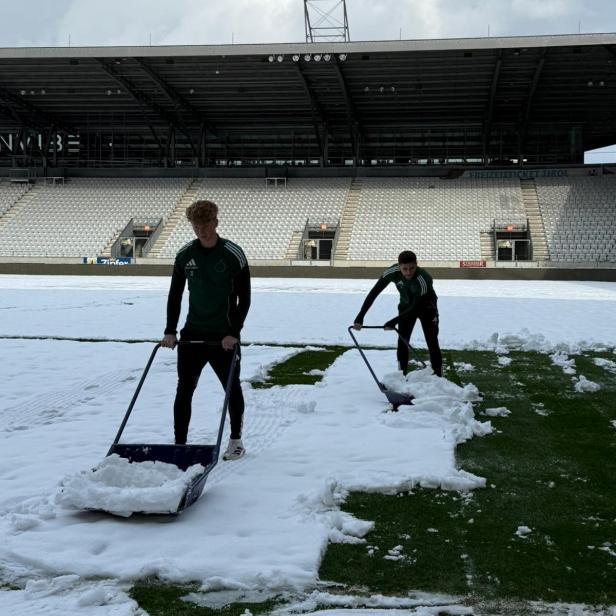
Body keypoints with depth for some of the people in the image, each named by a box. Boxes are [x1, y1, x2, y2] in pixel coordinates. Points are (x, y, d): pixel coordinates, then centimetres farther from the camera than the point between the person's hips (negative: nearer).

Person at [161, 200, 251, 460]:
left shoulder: (234, 254, -10)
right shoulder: (185, 255, 1)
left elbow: (244, 299, -7)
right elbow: (175, 295, 9)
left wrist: (234, 332, -15)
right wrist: (170, 331, 0)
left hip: (224, 337, -3)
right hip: (192, 334, 3)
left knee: (233, 389, 9)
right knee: (184, 390, 0)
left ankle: (236, 440, 26)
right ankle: (179, 444, 7)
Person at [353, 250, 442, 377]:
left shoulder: (424, 279, -40)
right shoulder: (392, 272, -30)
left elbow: (417, 307, -30)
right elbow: (374, 293, -26)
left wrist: (394, 322, -29)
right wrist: (360, 317, -31)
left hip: (426, 308, -3)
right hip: (406, 307, 3)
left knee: (432, 343, -7)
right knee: (402, 342, 1)